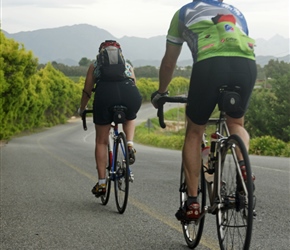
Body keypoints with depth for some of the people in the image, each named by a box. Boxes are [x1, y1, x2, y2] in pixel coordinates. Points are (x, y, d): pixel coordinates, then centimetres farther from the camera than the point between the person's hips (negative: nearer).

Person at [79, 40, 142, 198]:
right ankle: (130, 145, 11)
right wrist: (126, 106, 58)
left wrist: (81, 109, 50)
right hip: (130, 94, 1)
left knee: (101, 141, 14)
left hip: (105, 94, -1)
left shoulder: (95, 66, 32)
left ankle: (101, 183, 13)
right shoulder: (128, 66, 36)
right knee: (130, 118, 37)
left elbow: (87, 92, 33)